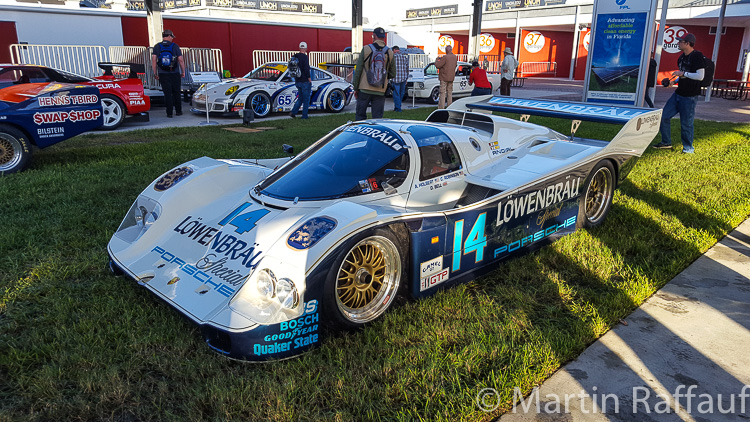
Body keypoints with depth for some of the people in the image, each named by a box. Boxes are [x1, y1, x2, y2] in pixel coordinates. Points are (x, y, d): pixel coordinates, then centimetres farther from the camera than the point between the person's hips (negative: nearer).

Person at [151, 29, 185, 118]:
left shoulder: (157, 47, 3)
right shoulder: (175, 46, -1)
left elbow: (154, 59, -4)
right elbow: (180, 60, -5)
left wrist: (155, 73, 1)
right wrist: (183, 71, 4)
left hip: (163, 74, 1)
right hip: (175, 74, -1)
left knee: (167, 94, 2)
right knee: (176, 93, 11)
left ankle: (169, 113, 0)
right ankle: (178, 111, 17)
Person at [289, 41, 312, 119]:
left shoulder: (294, 57, 6)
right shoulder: (305, 57, -15)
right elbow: (306, 69, -21)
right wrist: (310, 80, -12)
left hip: (297, 81, 7)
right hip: (305, 81, -7)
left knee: (300, 98, 18)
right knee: (306, 100, 5)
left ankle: (293, 112, 6)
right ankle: (304, 116, 8)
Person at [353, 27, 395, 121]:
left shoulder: (366, 49, -3)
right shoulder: (389, 52, 3)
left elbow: (358, 71, -3)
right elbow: (393, 74, 8)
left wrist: (356, 88, 4)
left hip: (364, 89, -1)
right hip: (380, 92, 2)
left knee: (360, 115, 8)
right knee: (378, 118, 5)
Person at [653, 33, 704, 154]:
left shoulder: (697, 56, -15)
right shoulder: (682, 57, 10)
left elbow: (700, 76, -21)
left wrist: (683, 73, -21)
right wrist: (674, 81, 8)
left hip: (690, 96, -8)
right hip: (678, 93, 8)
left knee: (686, 124, -1)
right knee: (663, 116, 7)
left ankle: (688, 147, 16)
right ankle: (666, 143, 21)